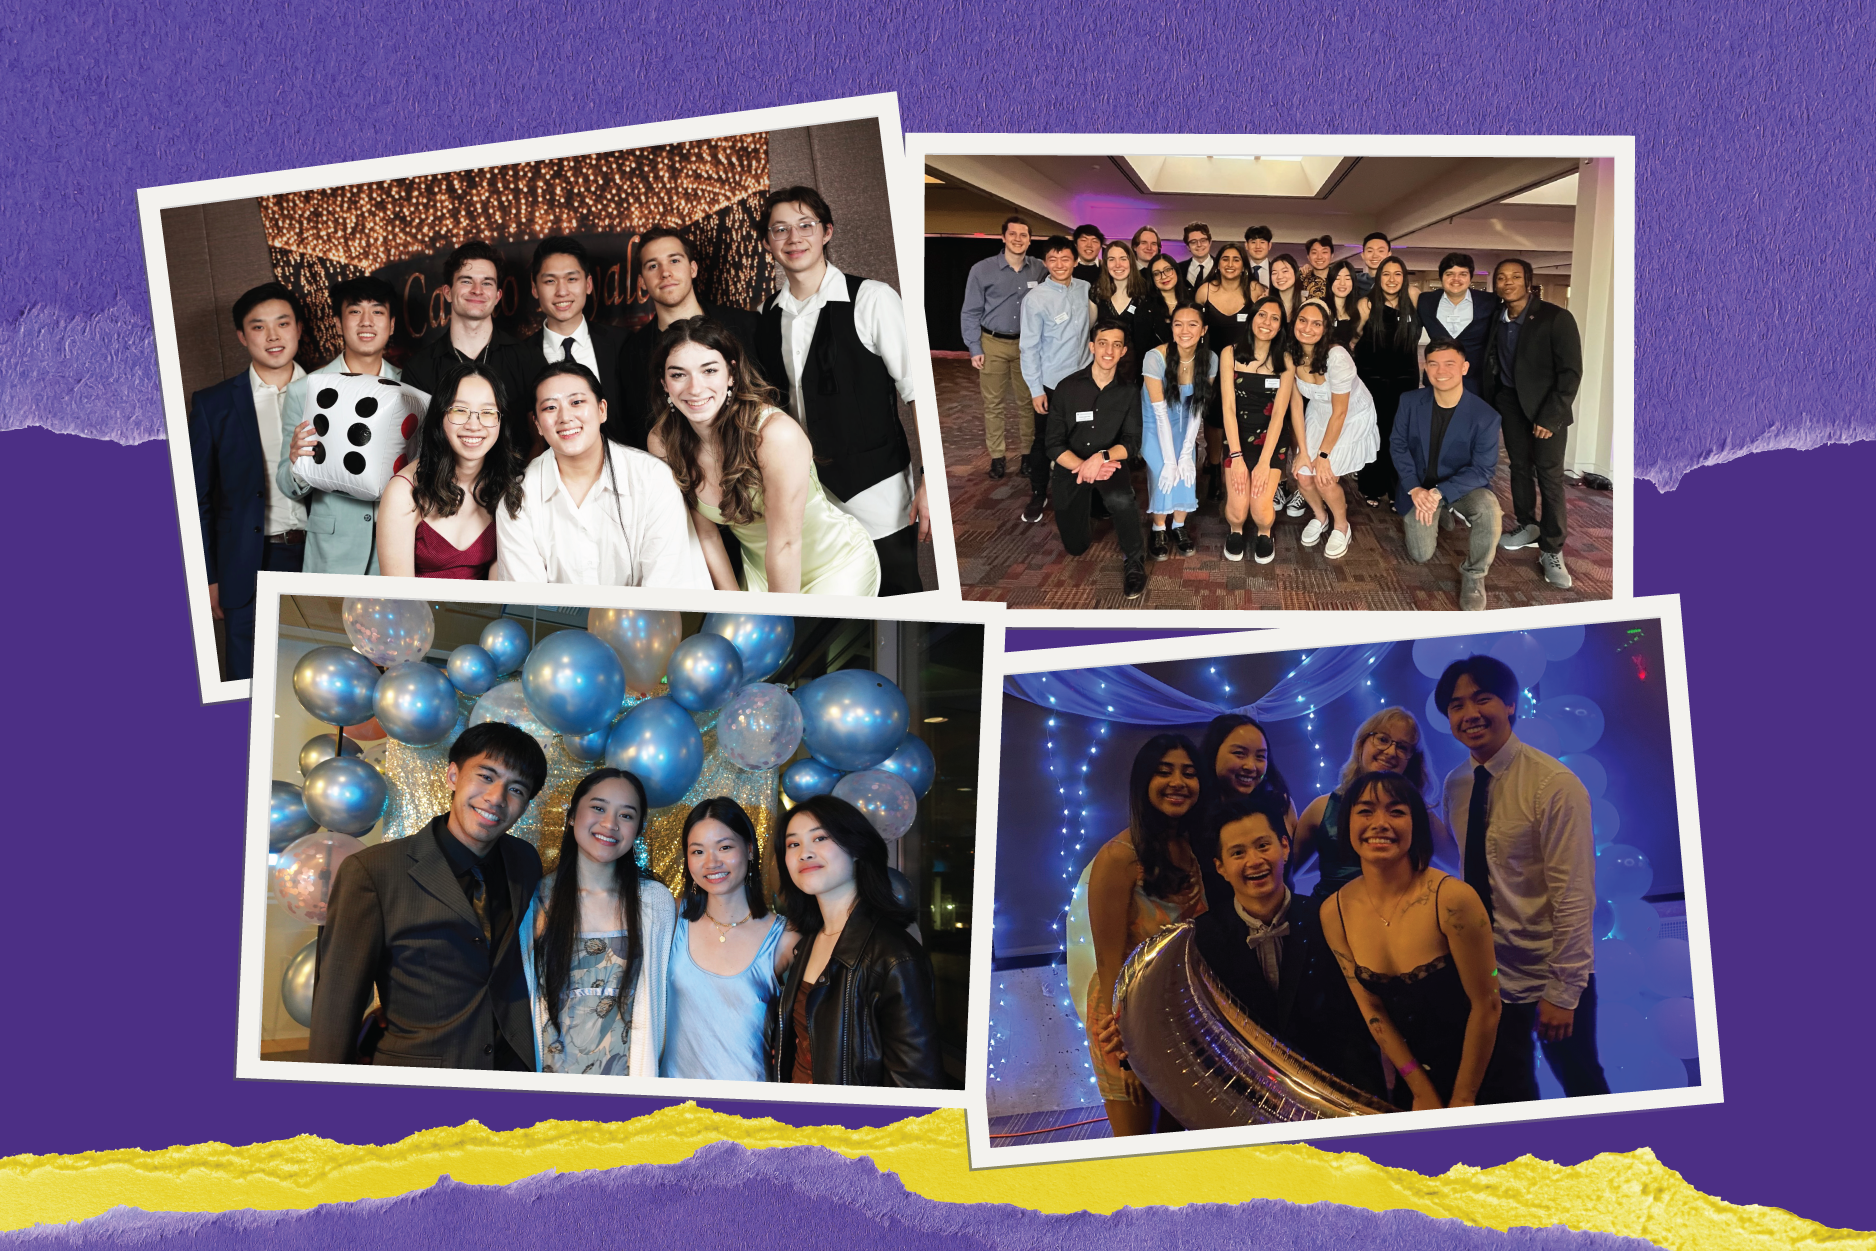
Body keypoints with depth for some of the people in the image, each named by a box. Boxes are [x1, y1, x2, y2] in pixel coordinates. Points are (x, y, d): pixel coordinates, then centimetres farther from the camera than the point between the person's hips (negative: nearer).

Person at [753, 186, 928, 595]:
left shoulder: (873, 300, -11)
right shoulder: (770, 313, 7)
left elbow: (920, 394, -12)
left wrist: (928, 485, -16)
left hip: (877, 496, -5)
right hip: (807, 496, 5)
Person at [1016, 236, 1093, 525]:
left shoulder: (1085, 290, -1)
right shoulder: (1035, 299, -13)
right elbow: (1030, 347, -10)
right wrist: (1035, 389, -11)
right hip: (1051, 383, -3)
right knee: (1045, 441, 7)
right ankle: (1038, 495, 22)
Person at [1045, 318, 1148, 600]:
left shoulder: (1129, 390, -9)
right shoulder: (1067, 387, -10)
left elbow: (1132, 442, -10)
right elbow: (1054, 444, -9)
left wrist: (1102, 458, -29)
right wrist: (1083, 466, -26)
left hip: (1109, 463, -1)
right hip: (1072, 466, 1)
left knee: (1121, 499, -38)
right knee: (1075, 547, 11)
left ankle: (1134, 561, -14)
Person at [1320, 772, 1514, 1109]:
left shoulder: (1453, 899, -25)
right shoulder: (1334, 914, -11)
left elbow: (1485, 1005, -18)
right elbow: (1371, 1008, -2)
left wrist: (1462, 1099, -11)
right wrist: (1422, 1092, -3)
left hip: (1479, 1081, -4)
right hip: (1410, 1081, 4)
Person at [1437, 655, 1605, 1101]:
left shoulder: (1555, 785, -18)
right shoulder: (1456, 786, 1)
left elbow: (1574, 896, -20)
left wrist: (1563, 992, -20)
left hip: (1551, 975, -5)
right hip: (1490, 972, 5)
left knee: (1581, 1083, 12)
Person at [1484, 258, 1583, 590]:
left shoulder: (1556, 319, -14)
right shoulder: (1497, 320, 2)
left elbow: (1571, 372, -14)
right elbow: (1491, 366, 10)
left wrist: (1550, 416, -18)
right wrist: (1486, 406, 0)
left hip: (1546, 406, -5)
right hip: (1510, 403, 5)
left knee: (1550, 476, -6)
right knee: (1519, 467, 13)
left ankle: (1552, 551, -3)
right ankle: (1527, 527, 29)